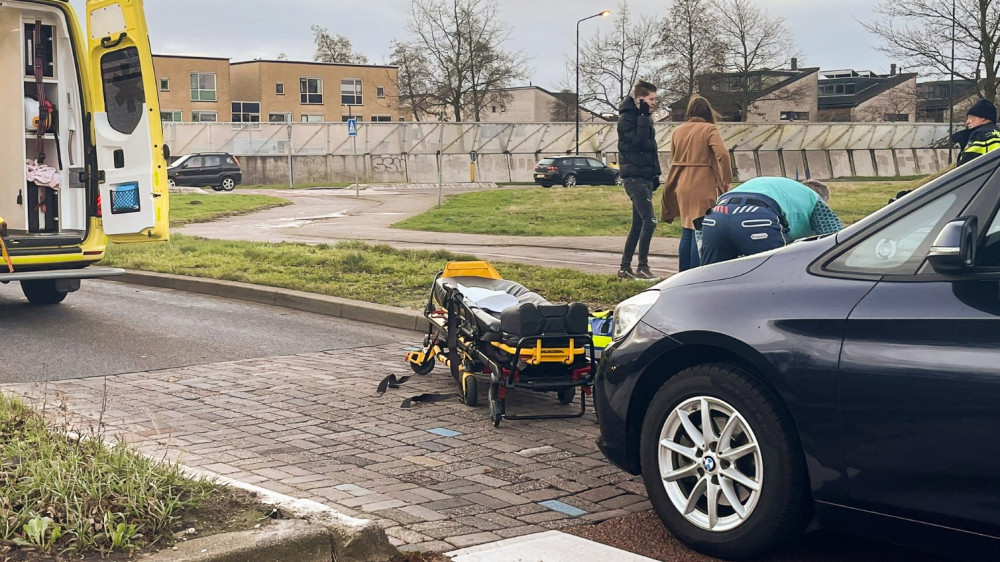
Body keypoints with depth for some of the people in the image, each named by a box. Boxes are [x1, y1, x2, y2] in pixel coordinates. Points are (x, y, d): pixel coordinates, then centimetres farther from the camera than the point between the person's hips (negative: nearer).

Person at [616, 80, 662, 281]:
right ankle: (642, 267, -12)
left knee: (638, 225, 10)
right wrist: (643, 116, -18)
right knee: (649, 221, -16)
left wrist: (655, 174, 18)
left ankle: (625, 268, 14)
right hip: (634, 177, -9)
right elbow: (637, 140, -22)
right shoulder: (627, 118, -8)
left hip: (645, 177, 10)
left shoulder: (644, 118, 18)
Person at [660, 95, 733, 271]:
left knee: (687, 231, 16)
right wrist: (727, 180, -11)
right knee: (700, 232, -3)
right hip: (703, 187, -6)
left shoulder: (678, 131, 10)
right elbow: (723, 154, -19)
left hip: (682, 187, 6)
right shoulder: (709, 129, -7)